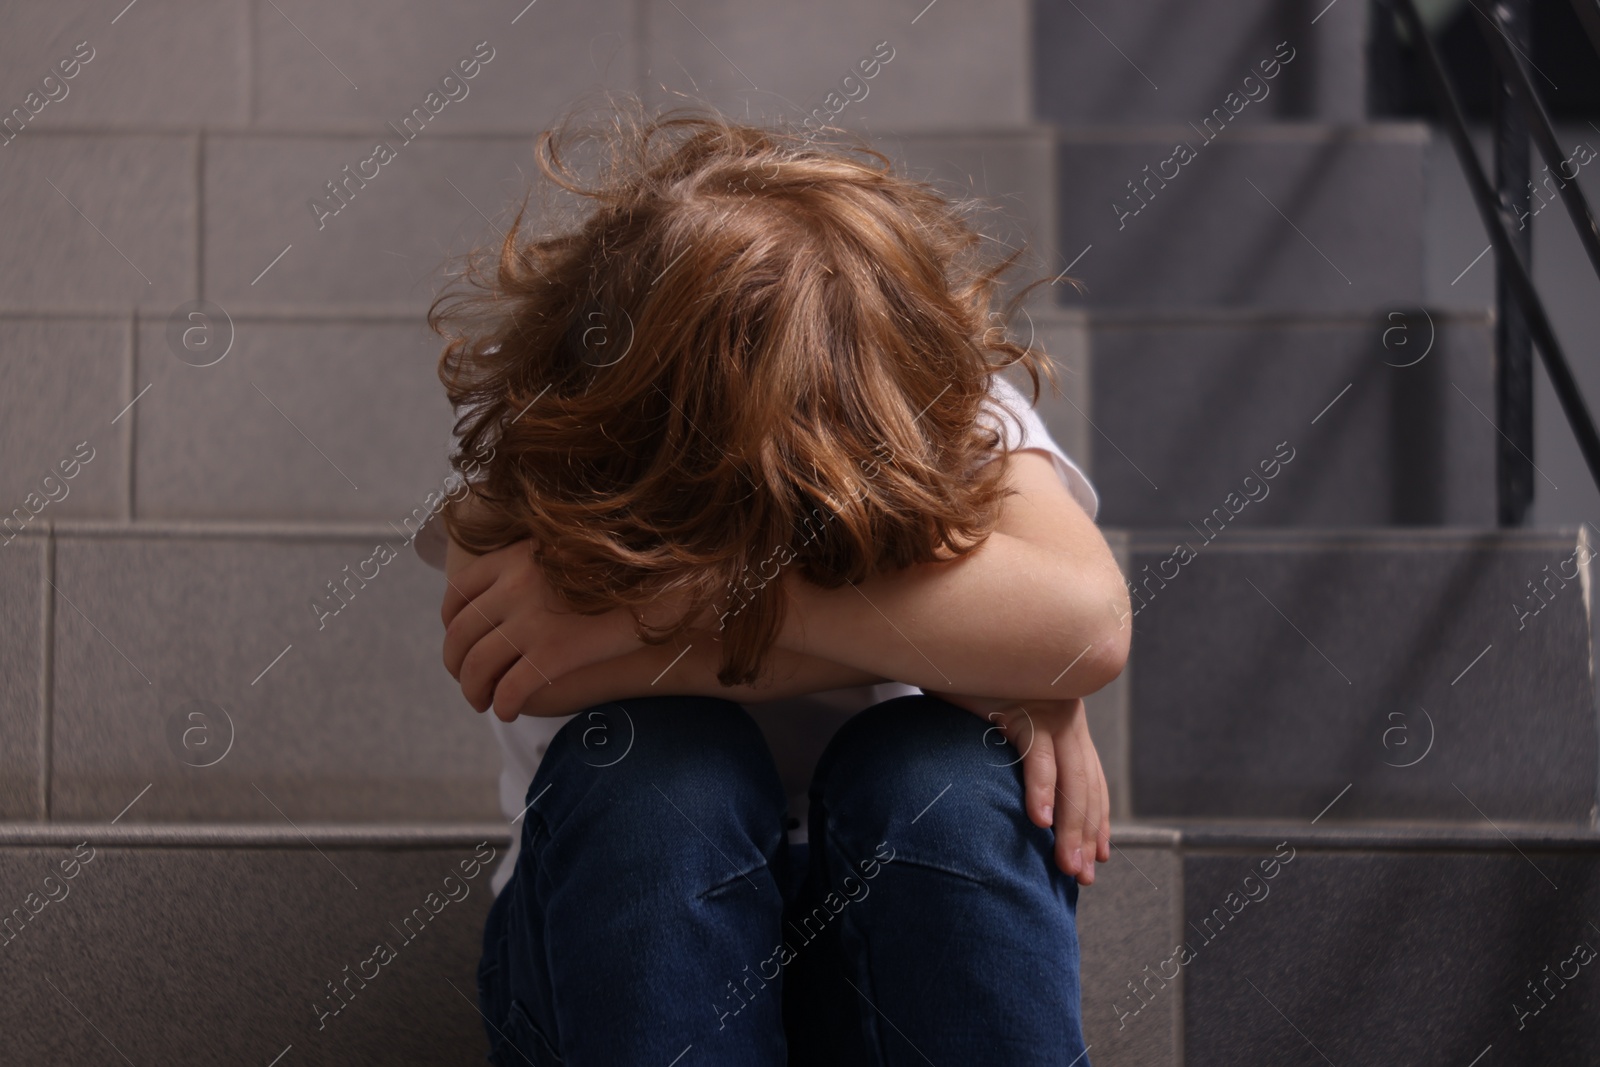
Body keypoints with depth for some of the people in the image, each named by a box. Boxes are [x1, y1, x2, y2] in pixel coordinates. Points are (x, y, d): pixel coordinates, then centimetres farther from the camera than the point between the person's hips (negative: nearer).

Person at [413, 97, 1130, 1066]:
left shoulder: (937, 388, -13)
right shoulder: (519, 416, -14)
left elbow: (1087, 621, -32)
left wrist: (688, 591, -37)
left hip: (907, 906, 1)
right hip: (614, 916, 0)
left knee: (941, 776, -33)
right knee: (650, 767, -33)